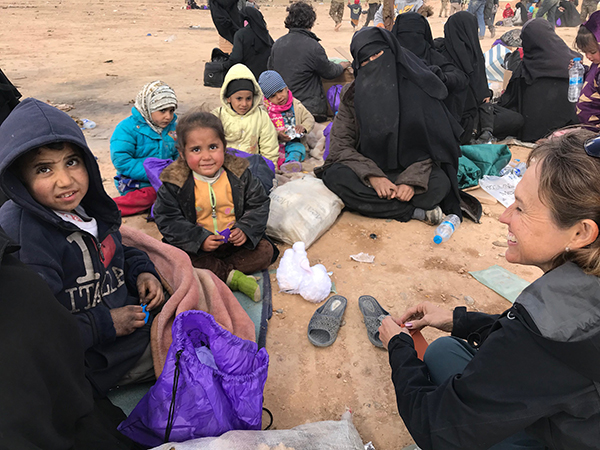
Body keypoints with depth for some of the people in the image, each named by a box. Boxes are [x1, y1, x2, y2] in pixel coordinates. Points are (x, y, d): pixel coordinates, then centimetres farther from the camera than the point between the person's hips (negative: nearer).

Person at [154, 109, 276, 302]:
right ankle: (232, 276, -23)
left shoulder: (239, 174, -7)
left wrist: (245, 230, -18)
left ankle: (213, 271, -18)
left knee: (265, 251, -15)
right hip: (196, 245, -1)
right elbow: (168, 220, -10)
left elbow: (259, 204, 0)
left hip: (234, 241, 2)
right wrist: (199, 239, -23)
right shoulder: (174, 182, -10)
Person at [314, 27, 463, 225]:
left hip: (407, 170, -2)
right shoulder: (352, 95, -1)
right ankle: (417, 211, -24)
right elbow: (340, 145, -7)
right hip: (367, 171, 2)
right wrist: (373, 176, -22)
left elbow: (430, 144, -5)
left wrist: (412, 180, -22)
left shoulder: (417, 89, -4)